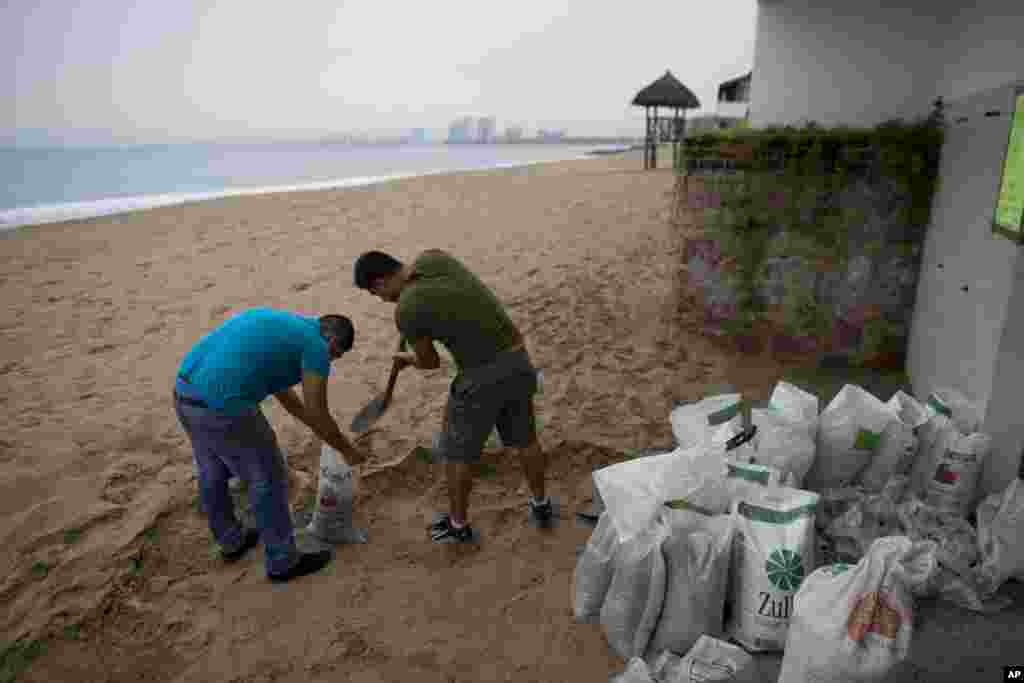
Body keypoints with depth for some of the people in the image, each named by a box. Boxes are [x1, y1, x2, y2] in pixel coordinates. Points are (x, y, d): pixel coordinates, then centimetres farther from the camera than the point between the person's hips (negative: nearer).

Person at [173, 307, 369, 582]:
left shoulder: (274, 322, 24)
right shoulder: (315, 345, -2)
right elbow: (318, 416, 0)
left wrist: (321, 427, 42)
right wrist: (347, 450, 17)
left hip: (187, 394, 9)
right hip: (224, 409, -9)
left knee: (213, 474, 28)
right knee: (268, 479, 12)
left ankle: (231, 541, 51)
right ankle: (282, 560, 30)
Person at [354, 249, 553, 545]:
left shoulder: (405, 312, -13)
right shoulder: (432, 256, 2)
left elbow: (430, 362, 5)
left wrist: (408, 359, 28)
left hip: (482, 378, -6)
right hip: (518, 362, 7)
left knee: (456, 452, 19)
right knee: (523, 438, 29)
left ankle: (458, 525, 39)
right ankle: (541, 506, 47)